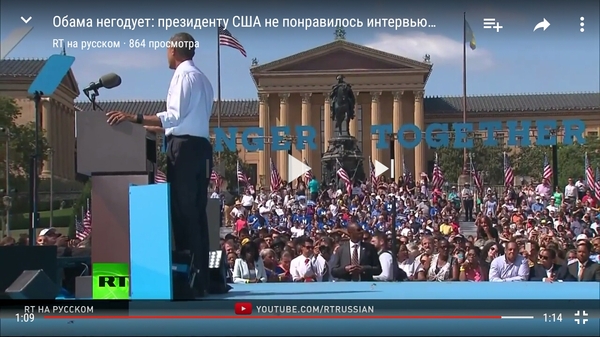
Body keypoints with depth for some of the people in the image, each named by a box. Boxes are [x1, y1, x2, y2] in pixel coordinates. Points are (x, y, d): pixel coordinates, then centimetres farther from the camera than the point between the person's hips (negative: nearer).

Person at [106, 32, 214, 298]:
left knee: (182, 211, -8)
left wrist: (134, 118, -17)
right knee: (197, 212, 8)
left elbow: (174, 117, -16)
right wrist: (151, 128, 25)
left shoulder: (183, 75, -6)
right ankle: (200, 279, 8)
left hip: (184, 148, -9)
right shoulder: (202, 78, 22)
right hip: (200, 146, 9)